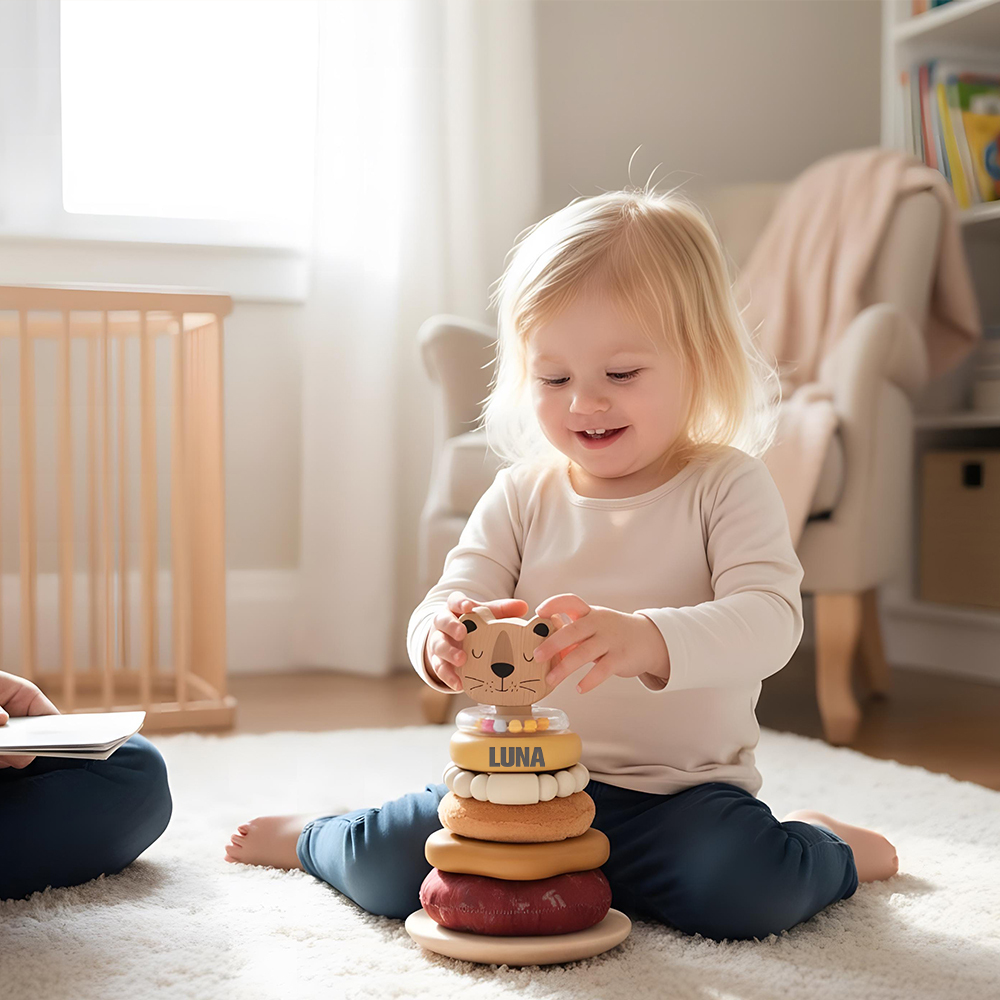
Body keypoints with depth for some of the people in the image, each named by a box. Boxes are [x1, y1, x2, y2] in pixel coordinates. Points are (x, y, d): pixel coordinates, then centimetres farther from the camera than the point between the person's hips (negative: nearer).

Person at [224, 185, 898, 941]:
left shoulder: (726, 485, -7)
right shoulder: (522, 495, 4)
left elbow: (768, 621, -21)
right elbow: (455, 593, -3)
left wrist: (646, 641, -42)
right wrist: (443, 634, -31)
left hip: (680, 788, -2)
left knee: (747, 892, -31)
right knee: (386, 869, -11)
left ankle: (829, 847, 7)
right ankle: (311, 838, 27)